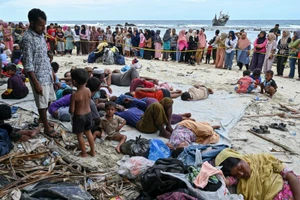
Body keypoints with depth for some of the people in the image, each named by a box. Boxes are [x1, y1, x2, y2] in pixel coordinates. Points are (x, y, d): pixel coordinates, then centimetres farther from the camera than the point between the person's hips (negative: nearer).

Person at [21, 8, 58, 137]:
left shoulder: (40, 34, 6)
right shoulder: (28, 39, -21)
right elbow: (28, 64, -22)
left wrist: (51, 71, 19)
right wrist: (36, 83, -23)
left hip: (47, 74, 9)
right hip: (39, 76, -9)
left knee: (48, 99, 21)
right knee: (42, 103, 5)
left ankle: (42, 119, 42)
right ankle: (47, 127, 20)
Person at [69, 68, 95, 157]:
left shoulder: (74, 95, -24)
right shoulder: (88, 91, -9)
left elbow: (72, 111, -19)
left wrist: (70, 111, 3)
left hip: (79, 117, -6)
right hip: (88, 114, 6)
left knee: (80, 135, 14)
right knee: (88, 133, 22)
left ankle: (84, 153, 27)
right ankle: (92, 151, 32)